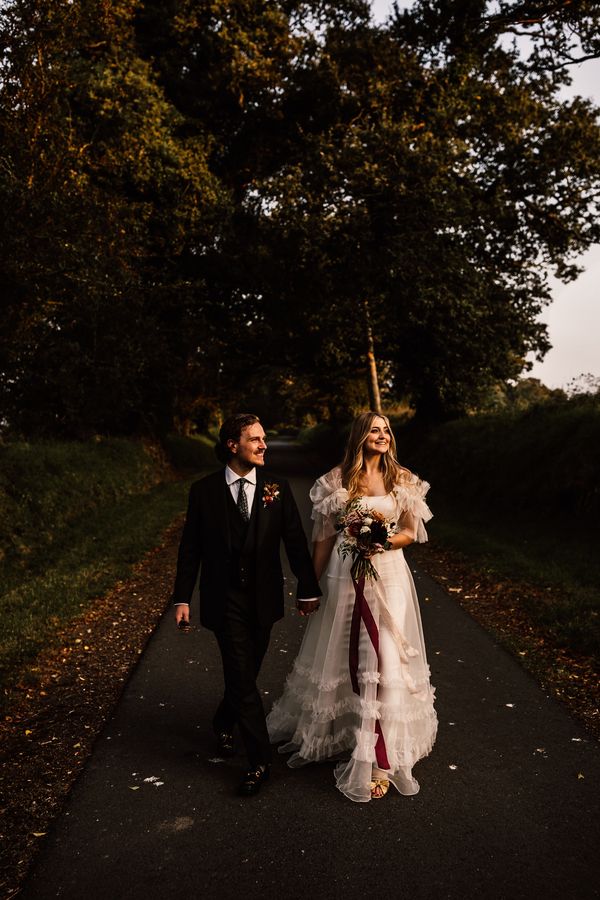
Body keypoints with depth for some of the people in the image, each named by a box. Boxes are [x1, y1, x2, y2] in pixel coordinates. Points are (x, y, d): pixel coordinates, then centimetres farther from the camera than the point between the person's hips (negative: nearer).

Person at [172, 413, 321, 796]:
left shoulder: (277, 488, -1)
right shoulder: (204, 491, -5)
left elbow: (296, 541, 2)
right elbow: (190, 548, -1)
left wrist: (308, 589, 3)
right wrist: (182, 598, -3)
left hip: (263, 599, 3)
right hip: (225, 600, -2)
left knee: (245, 673, 16)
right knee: (242, 678, -3)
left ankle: (224, 724, 46)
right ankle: (259, 762, 10)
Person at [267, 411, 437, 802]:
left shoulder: (402, 480, 3)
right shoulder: (338, 479, 0)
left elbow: (411, 531, 7)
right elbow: (325, 534, 3)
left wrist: (386, 542, -14)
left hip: (388, 575, 0)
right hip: (346, 575, 0)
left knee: (384, 657, -1)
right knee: (342, 655, 10)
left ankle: (380, 758, 10)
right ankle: (337, 729, 34)